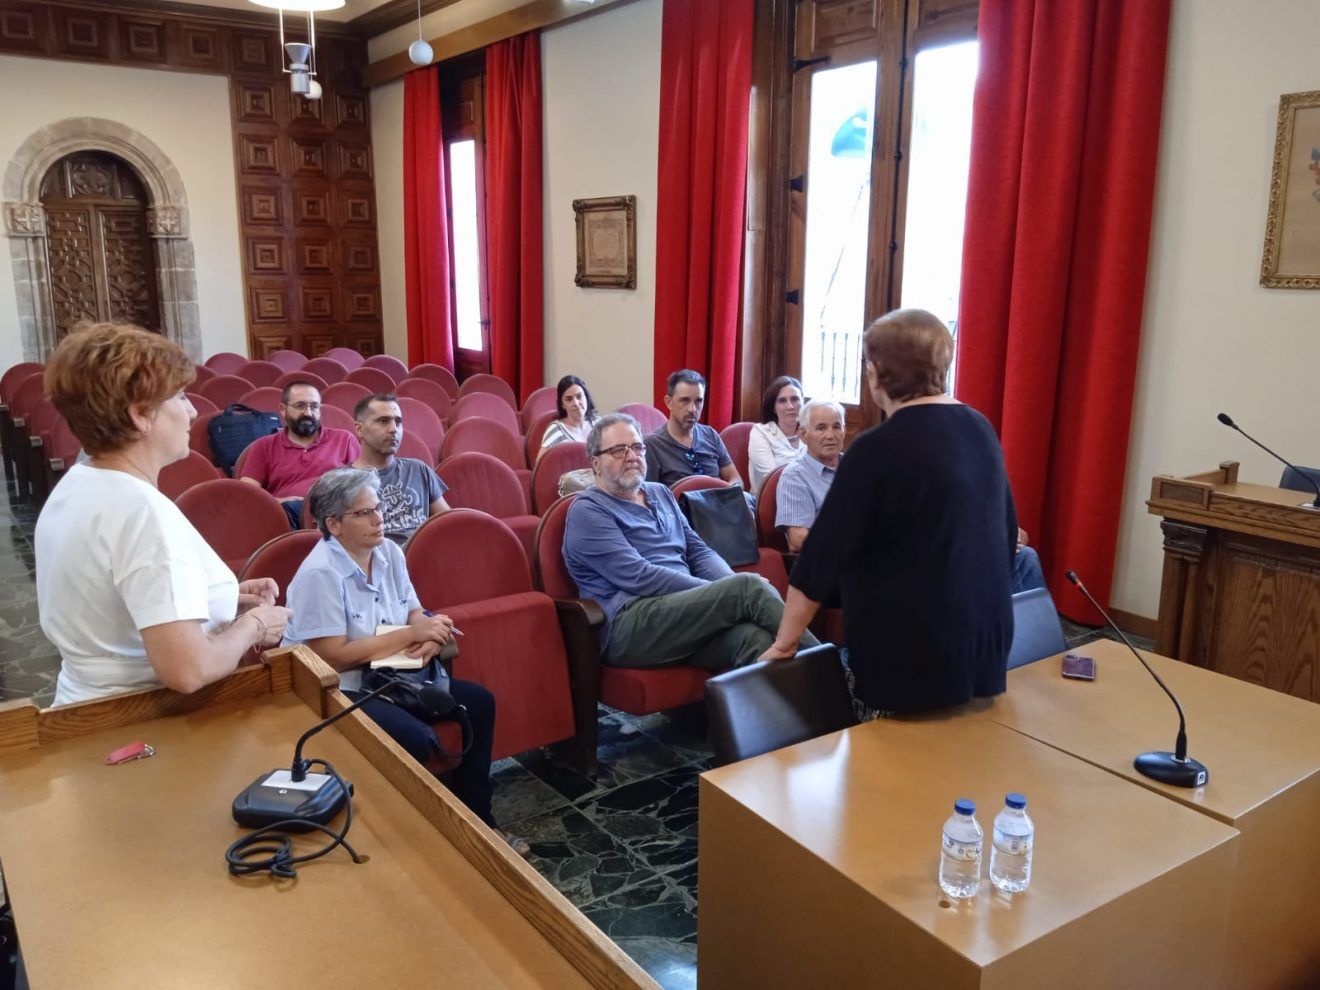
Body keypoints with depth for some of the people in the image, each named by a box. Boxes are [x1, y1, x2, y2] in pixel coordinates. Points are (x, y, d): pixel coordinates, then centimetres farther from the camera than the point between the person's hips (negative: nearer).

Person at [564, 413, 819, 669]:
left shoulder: (661, 494, 24)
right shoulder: (587, 511, 0)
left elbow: (699, 551, 20)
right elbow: (639, 577, -11)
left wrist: (734, 587, -3)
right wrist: (719, 592, -12)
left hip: (685, 608, 6)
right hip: (629, 627, -6)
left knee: (754, 636, -30)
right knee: (749, 587, -25)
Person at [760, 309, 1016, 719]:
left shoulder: (878, 449, -17)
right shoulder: (981, 430, 4)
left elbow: (823, 554, -15)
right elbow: (1008, 531, 15)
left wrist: (782, 645, -6)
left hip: (908, 650, -7)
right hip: (986, 636, 7)